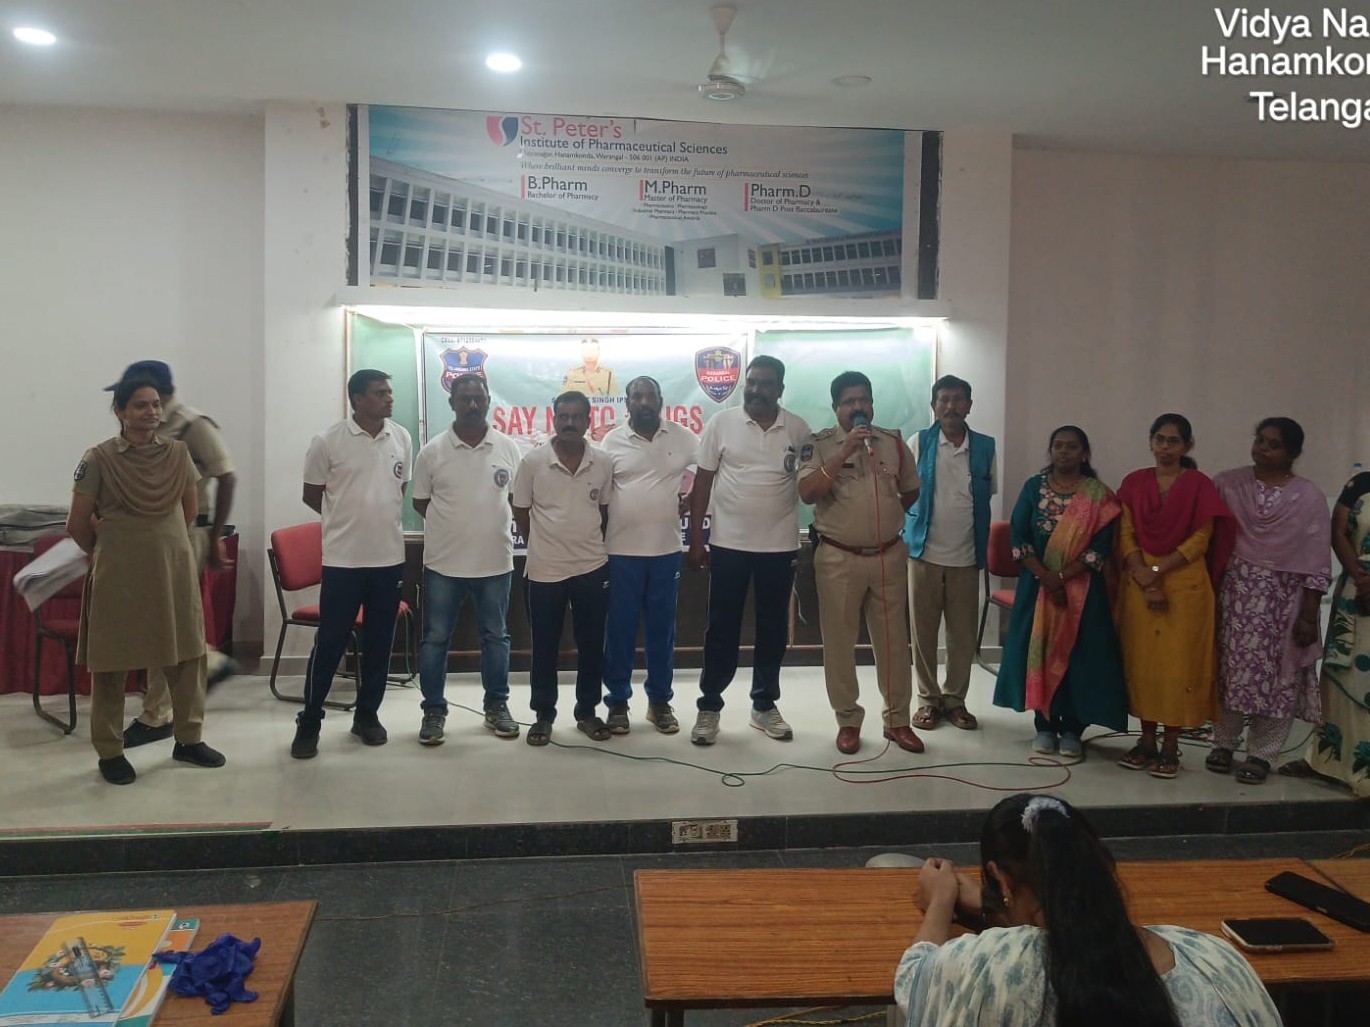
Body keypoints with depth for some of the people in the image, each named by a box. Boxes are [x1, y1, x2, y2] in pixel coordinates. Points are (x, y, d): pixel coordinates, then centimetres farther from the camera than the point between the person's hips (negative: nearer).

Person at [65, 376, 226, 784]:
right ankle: (110, 752, 19)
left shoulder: (178, 452, 1)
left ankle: (188, 739, 24)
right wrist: (106, 551, 9)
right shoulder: (99, 459, -10)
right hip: (119, 576, -4)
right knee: (111, 664, 6)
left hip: (176, 571, 4)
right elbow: (77, 525, -4)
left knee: (187, 656, 9)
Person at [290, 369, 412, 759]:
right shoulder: (327, 441, -8)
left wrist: (379, 519, 11)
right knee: (329, 642, 2)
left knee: (379, 643, 11)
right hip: (343, 559, -4)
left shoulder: (402, 438, 4)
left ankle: (367, 714, 25)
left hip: (390, 558, 4)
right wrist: (348, 519, 8)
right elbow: (312, 495, 2)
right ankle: (309, 721, 15)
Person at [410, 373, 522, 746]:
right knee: (435, 638, 6)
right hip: (444, 562, -1)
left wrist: (488, 526, 8)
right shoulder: (432, 451, -4)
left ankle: (497, 707, 25)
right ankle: (433, 711, 18)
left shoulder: (508, 448, 0)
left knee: (496, 637, 11)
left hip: (495, 561, 1)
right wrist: (453, 526, 5)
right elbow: (420, 501, 5)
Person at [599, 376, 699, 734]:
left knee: (662, 628, 10)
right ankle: (618, 702, 16)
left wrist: (692, 498, -4)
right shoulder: (612, 441, 0)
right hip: (621, 550, -1)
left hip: (666, 549, 1)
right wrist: (597, 542, 0)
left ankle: (660, 701, 21)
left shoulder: (683, 438, 2)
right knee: (620, 628, 5)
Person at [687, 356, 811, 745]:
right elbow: (703, 482, -1)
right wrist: (695, 539, -3)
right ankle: (709, 707, 16)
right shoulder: (721, 423, -3)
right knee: (722, 629, 5)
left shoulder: (799, 429, 0)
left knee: (773, 629, 11)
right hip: (728, 544, -1)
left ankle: (765, 705, 24)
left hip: (780, 546, 2)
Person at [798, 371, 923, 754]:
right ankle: (848, 720, 17)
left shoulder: (893, 441, 6)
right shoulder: (819, 445, -4)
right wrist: (844, 452, -23)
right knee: (839, 641, 4)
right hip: (838, 558, -2)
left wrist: (886, 516, 10)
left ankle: (897, 719, 20)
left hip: (889, 556, 3)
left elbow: (911, 492, 18)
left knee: (893, 639, 9)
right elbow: (807, 493, -19)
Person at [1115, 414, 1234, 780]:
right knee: (1142, 660, 5)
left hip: (1185, 585, -3)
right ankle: (1146, 740, 15)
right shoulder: (1134, 483, 7)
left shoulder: (1199, 485, -1)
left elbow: (1200, 540, -6)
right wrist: (1144, 578, -12)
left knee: (1179, 662, -1)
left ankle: (1171, 746, 8)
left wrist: (1159, 570, -15)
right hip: (1139, 584, 3)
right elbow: (1126, 536, 2)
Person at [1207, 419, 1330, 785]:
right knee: (1231, 667, 5)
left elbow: (1317, 562, -4)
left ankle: (1261, 753, 15)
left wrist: (1309, 615, -7)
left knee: (1275, 673, 3)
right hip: (1235, 592, 1)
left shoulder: (1309, 497, -3)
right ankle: (1223, 743, 20)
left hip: (1283, 598, -1)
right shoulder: (1227, 483, 2)